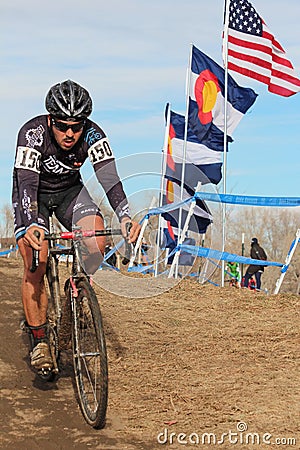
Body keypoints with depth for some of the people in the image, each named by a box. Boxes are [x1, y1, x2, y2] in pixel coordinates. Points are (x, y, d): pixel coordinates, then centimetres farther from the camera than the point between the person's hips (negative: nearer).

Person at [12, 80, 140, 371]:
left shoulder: (93, 135, -25)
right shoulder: (32, 133, -32)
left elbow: (109, 178, -34)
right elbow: (26, 184, -40)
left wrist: (125, 217, -50)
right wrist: (31, 225, -57)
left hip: (69, 189, 2)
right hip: (33, 192, -2)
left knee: (96, 232, -26)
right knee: (35, 266, -17)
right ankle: (39, 341, -4)